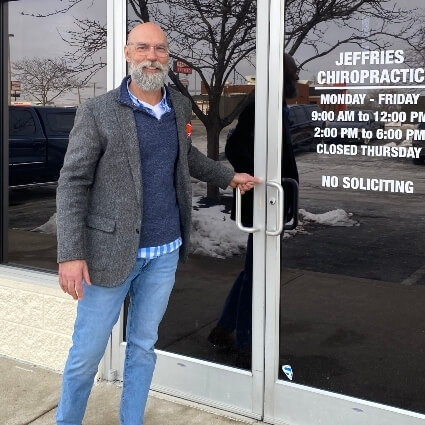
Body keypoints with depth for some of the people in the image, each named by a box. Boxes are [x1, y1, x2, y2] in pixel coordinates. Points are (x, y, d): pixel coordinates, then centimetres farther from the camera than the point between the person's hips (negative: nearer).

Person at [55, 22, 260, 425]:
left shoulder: (180, 107, 7)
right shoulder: (97, 112, -8)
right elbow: (73, 183, -11)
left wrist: (229, 176, 25)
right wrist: (71, 255, -17)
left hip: (166, 252, 4)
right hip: (111, 251, -4)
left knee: (143, 346, 15)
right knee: (87, 351, 6)